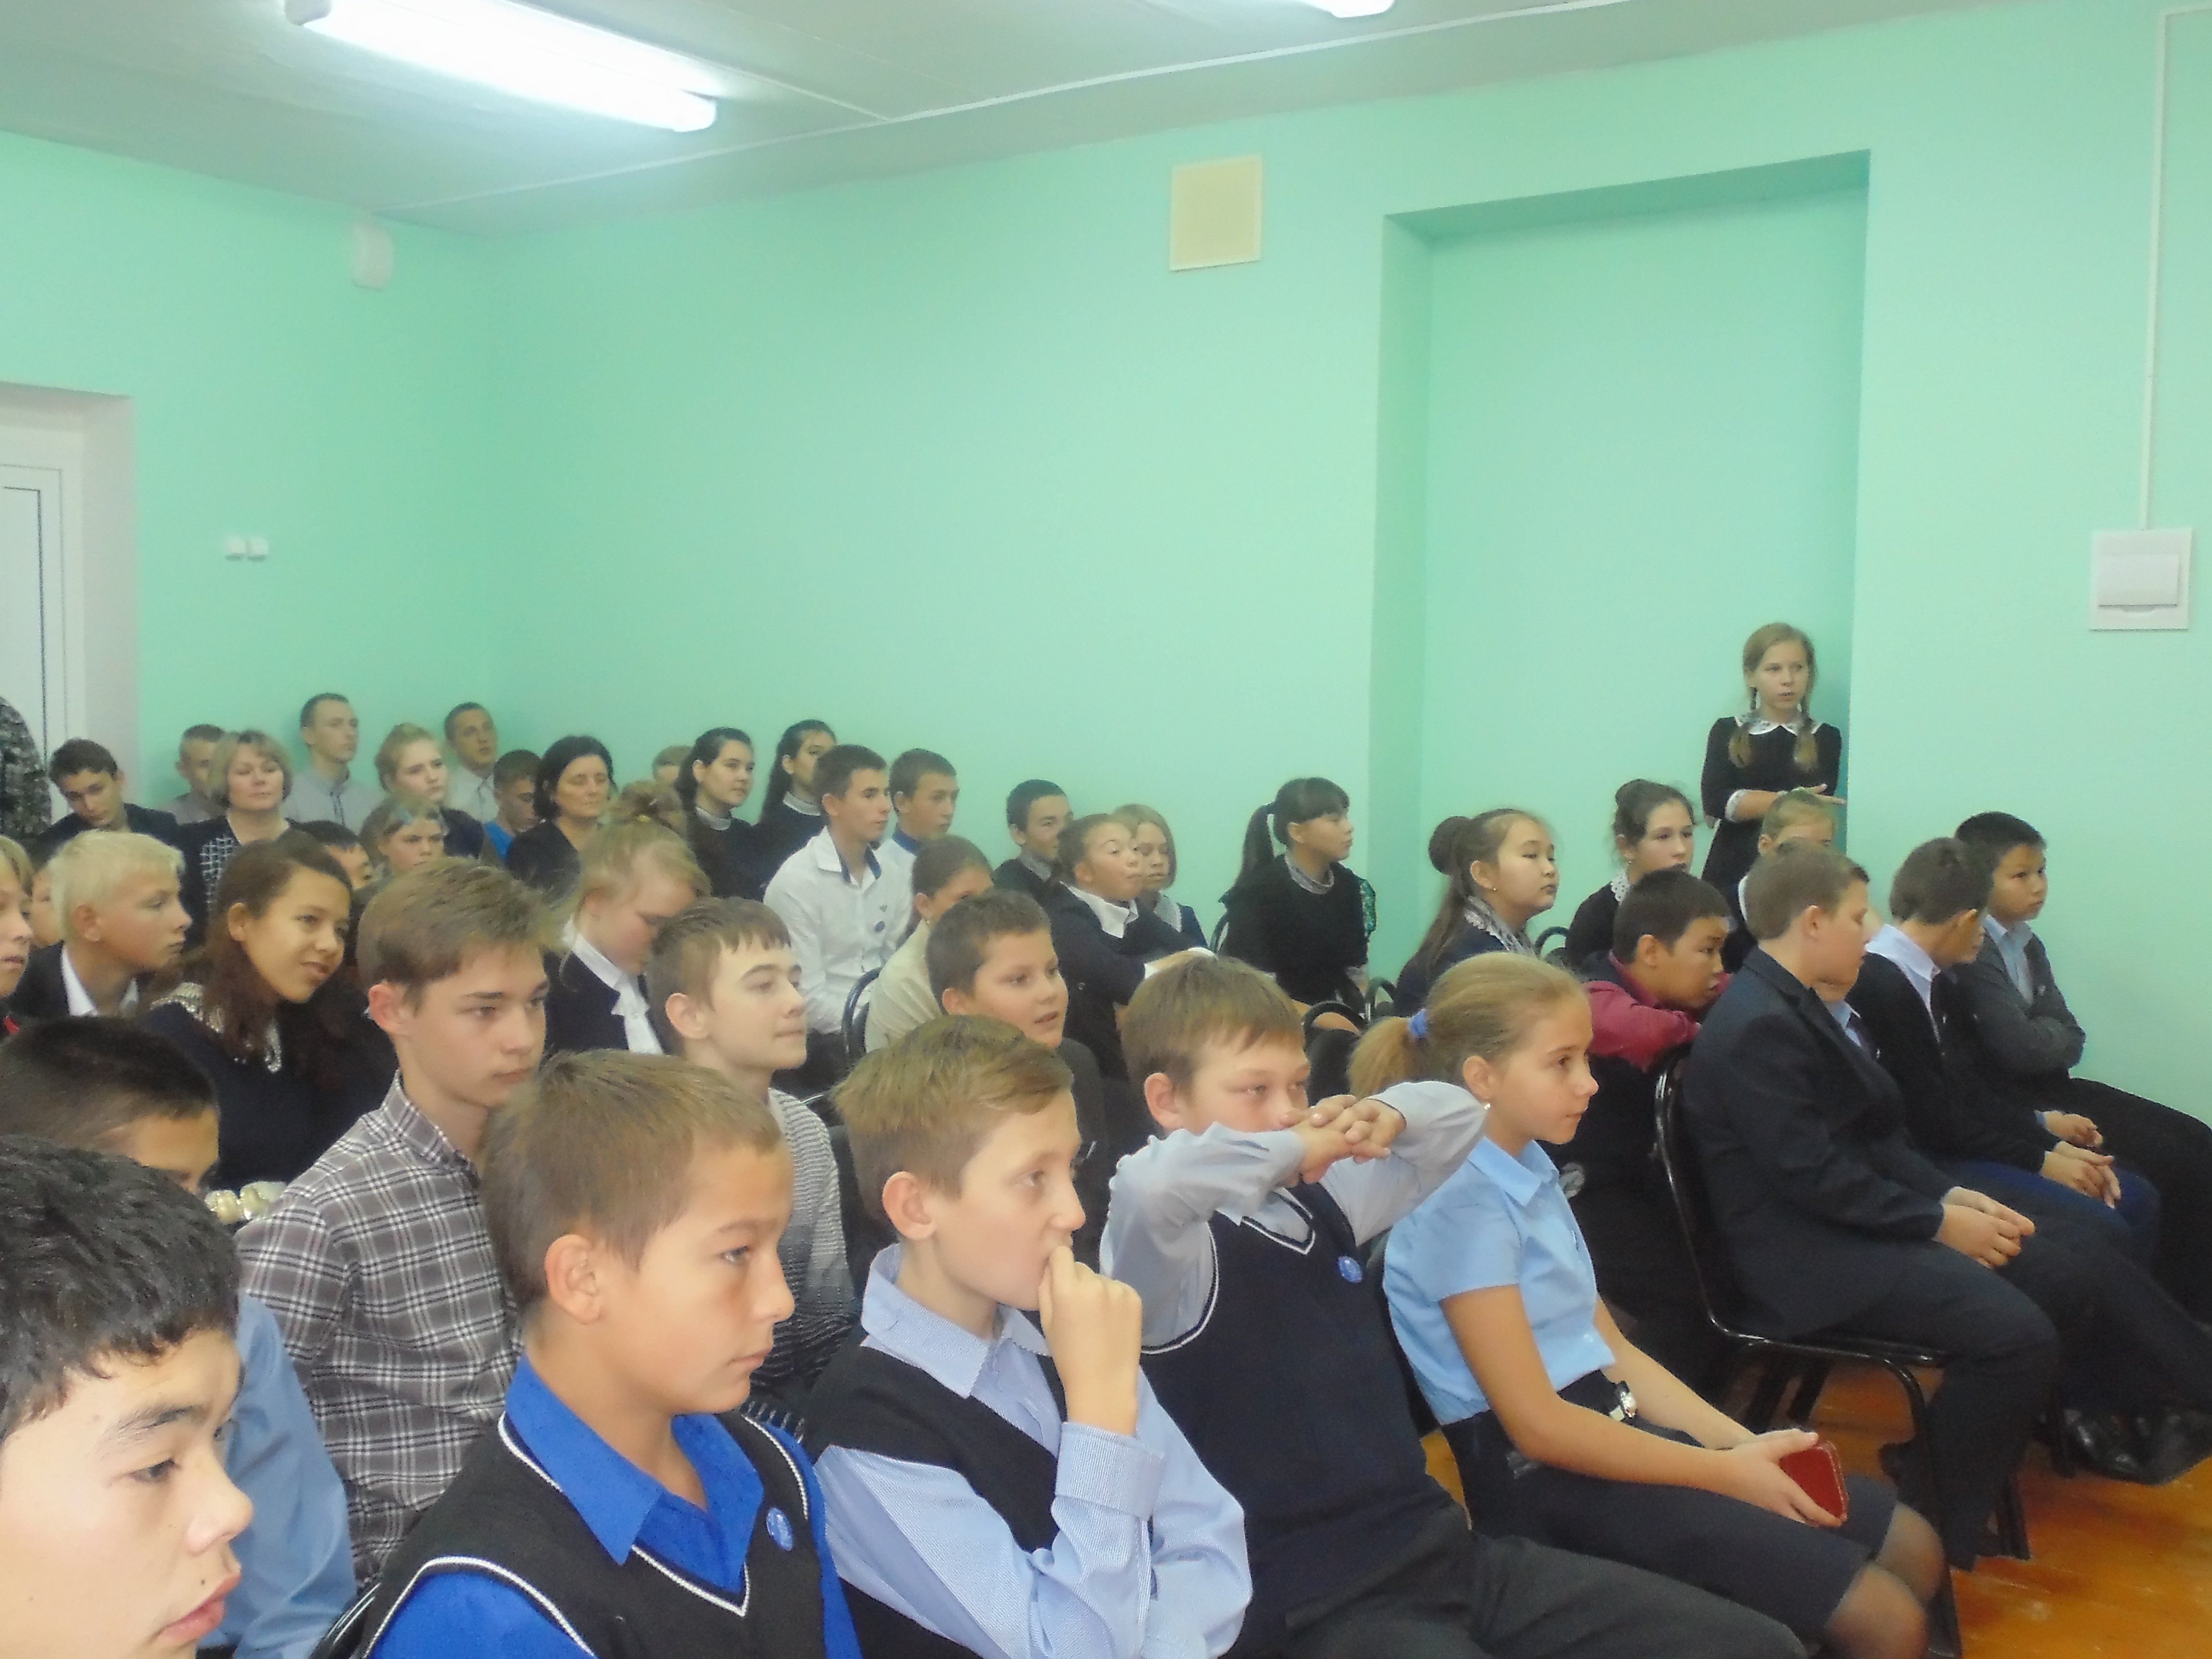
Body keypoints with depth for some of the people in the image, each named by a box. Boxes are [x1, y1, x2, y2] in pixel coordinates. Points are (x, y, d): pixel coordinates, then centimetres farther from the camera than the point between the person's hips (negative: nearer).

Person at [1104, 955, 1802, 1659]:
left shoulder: (1319, 1198, 9)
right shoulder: (1174, 1243, -12)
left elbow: (1461, 1117, 21)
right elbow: (1145, 1189, -37)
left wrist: (1387, 1116, -2)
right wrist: (1290, 1148, -19)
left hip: (1439, 1545, 8)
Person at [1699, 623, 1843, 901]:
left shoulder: (1825, 739, 4)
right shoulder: (1727, 733, 6)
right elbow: (1714, 802, -8)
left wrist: (1745, 805, -11)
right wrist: (1788, 802, -15)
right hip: (1731, 872, 1)